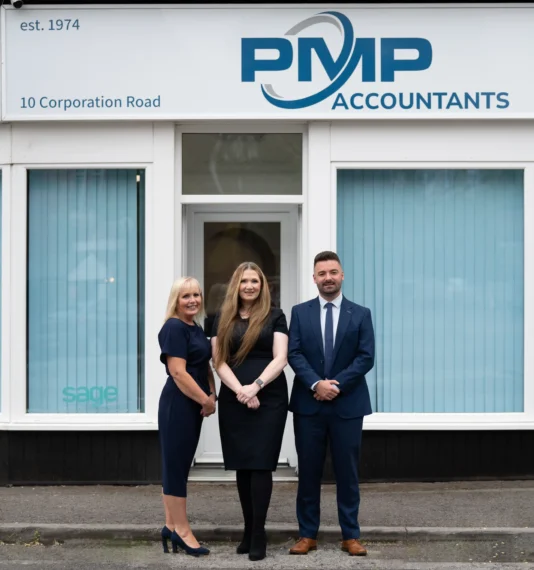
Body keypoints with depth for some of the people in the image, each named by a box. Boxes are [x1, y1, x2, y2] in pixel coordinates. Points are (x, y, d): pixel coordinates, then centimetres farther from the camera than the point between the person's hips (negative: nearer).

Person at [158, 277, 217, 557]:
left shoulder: (196, 329, 14)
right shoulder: (174, 328, -13)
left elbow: (205, 367, 23)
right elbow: (178, 372, -20)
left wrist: (211, 396, 6)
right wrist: (206, 400, -13)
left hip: (194, 405, 9)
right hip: (178, 405, -9)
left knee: (180, 464, 12)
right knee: (176, 465, -2)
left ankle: (171, 526, 20)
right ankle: (181, 530, 5)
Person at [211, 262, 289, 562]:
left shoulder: (275, 316, 3)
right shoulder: (224, 319, 10)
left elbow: (280, 358, -5)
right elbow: (219, 360, 3)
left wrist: (256, 386, -18)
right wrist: (239, 389, -13)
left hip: (269, 399, -3)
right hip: (234, 400, 3)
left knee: (261, 464, -5)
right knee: (242, 465, 6)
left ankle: (259, 533, 1)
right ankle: (249, 530, 15)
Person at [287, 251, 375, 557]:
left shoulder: (361, 314, 4)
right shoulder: (300, 312, 6)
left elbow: (366, 357, -4)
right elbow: (294, 354, -2)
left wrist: (336, 384, -14)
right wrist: (316, 384, -16)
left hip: (348, 404, -1)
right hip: (308, 404, 1)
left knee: (347, 472, 4)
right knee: (308, 472, 6)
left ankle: (351, 535, 13)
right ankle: (308, 534, 14)